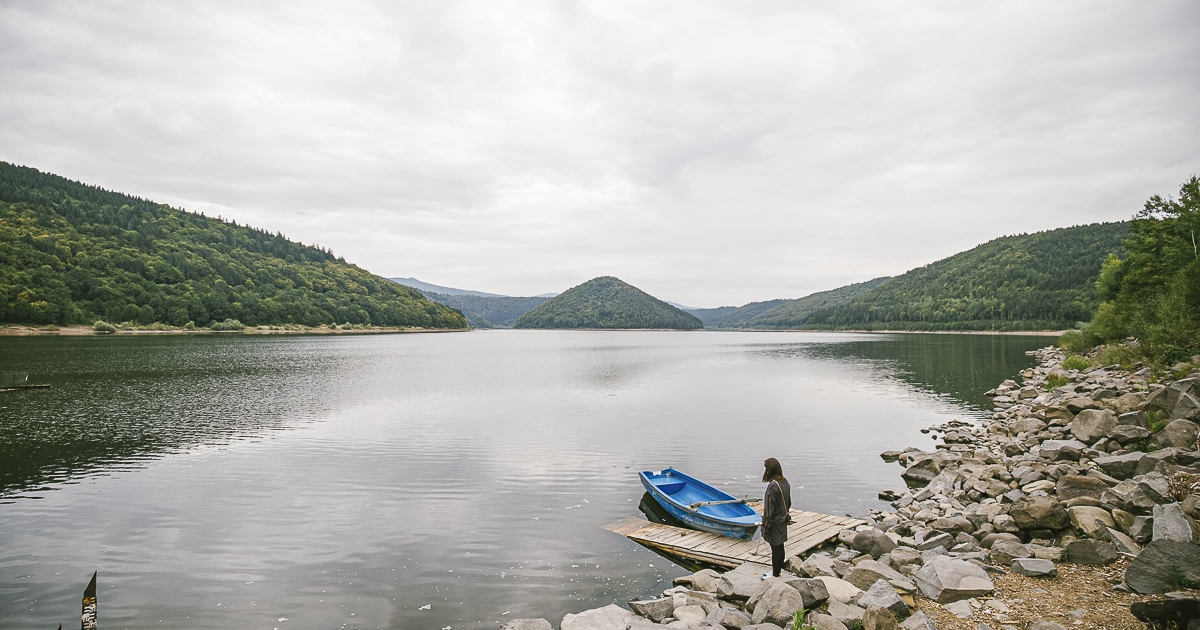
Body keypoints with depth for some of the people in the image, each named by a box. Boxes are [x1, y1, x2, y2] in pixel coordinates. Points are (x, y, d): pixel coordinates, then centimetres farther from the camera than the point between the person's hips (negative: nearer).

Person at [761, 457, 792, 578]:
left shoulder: (772, 486, -26)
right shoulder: (785, 482, 1)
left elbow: (769, 507, -22)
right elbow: (789, 502, 11)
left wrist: (766, 523, -14)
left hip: (774, 522, -8)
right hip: (783, 520, 8)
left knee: (775, 547, 4)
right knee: (780, 545, 20)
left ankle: (775, 574, 16)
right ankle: (780, 568, 34)